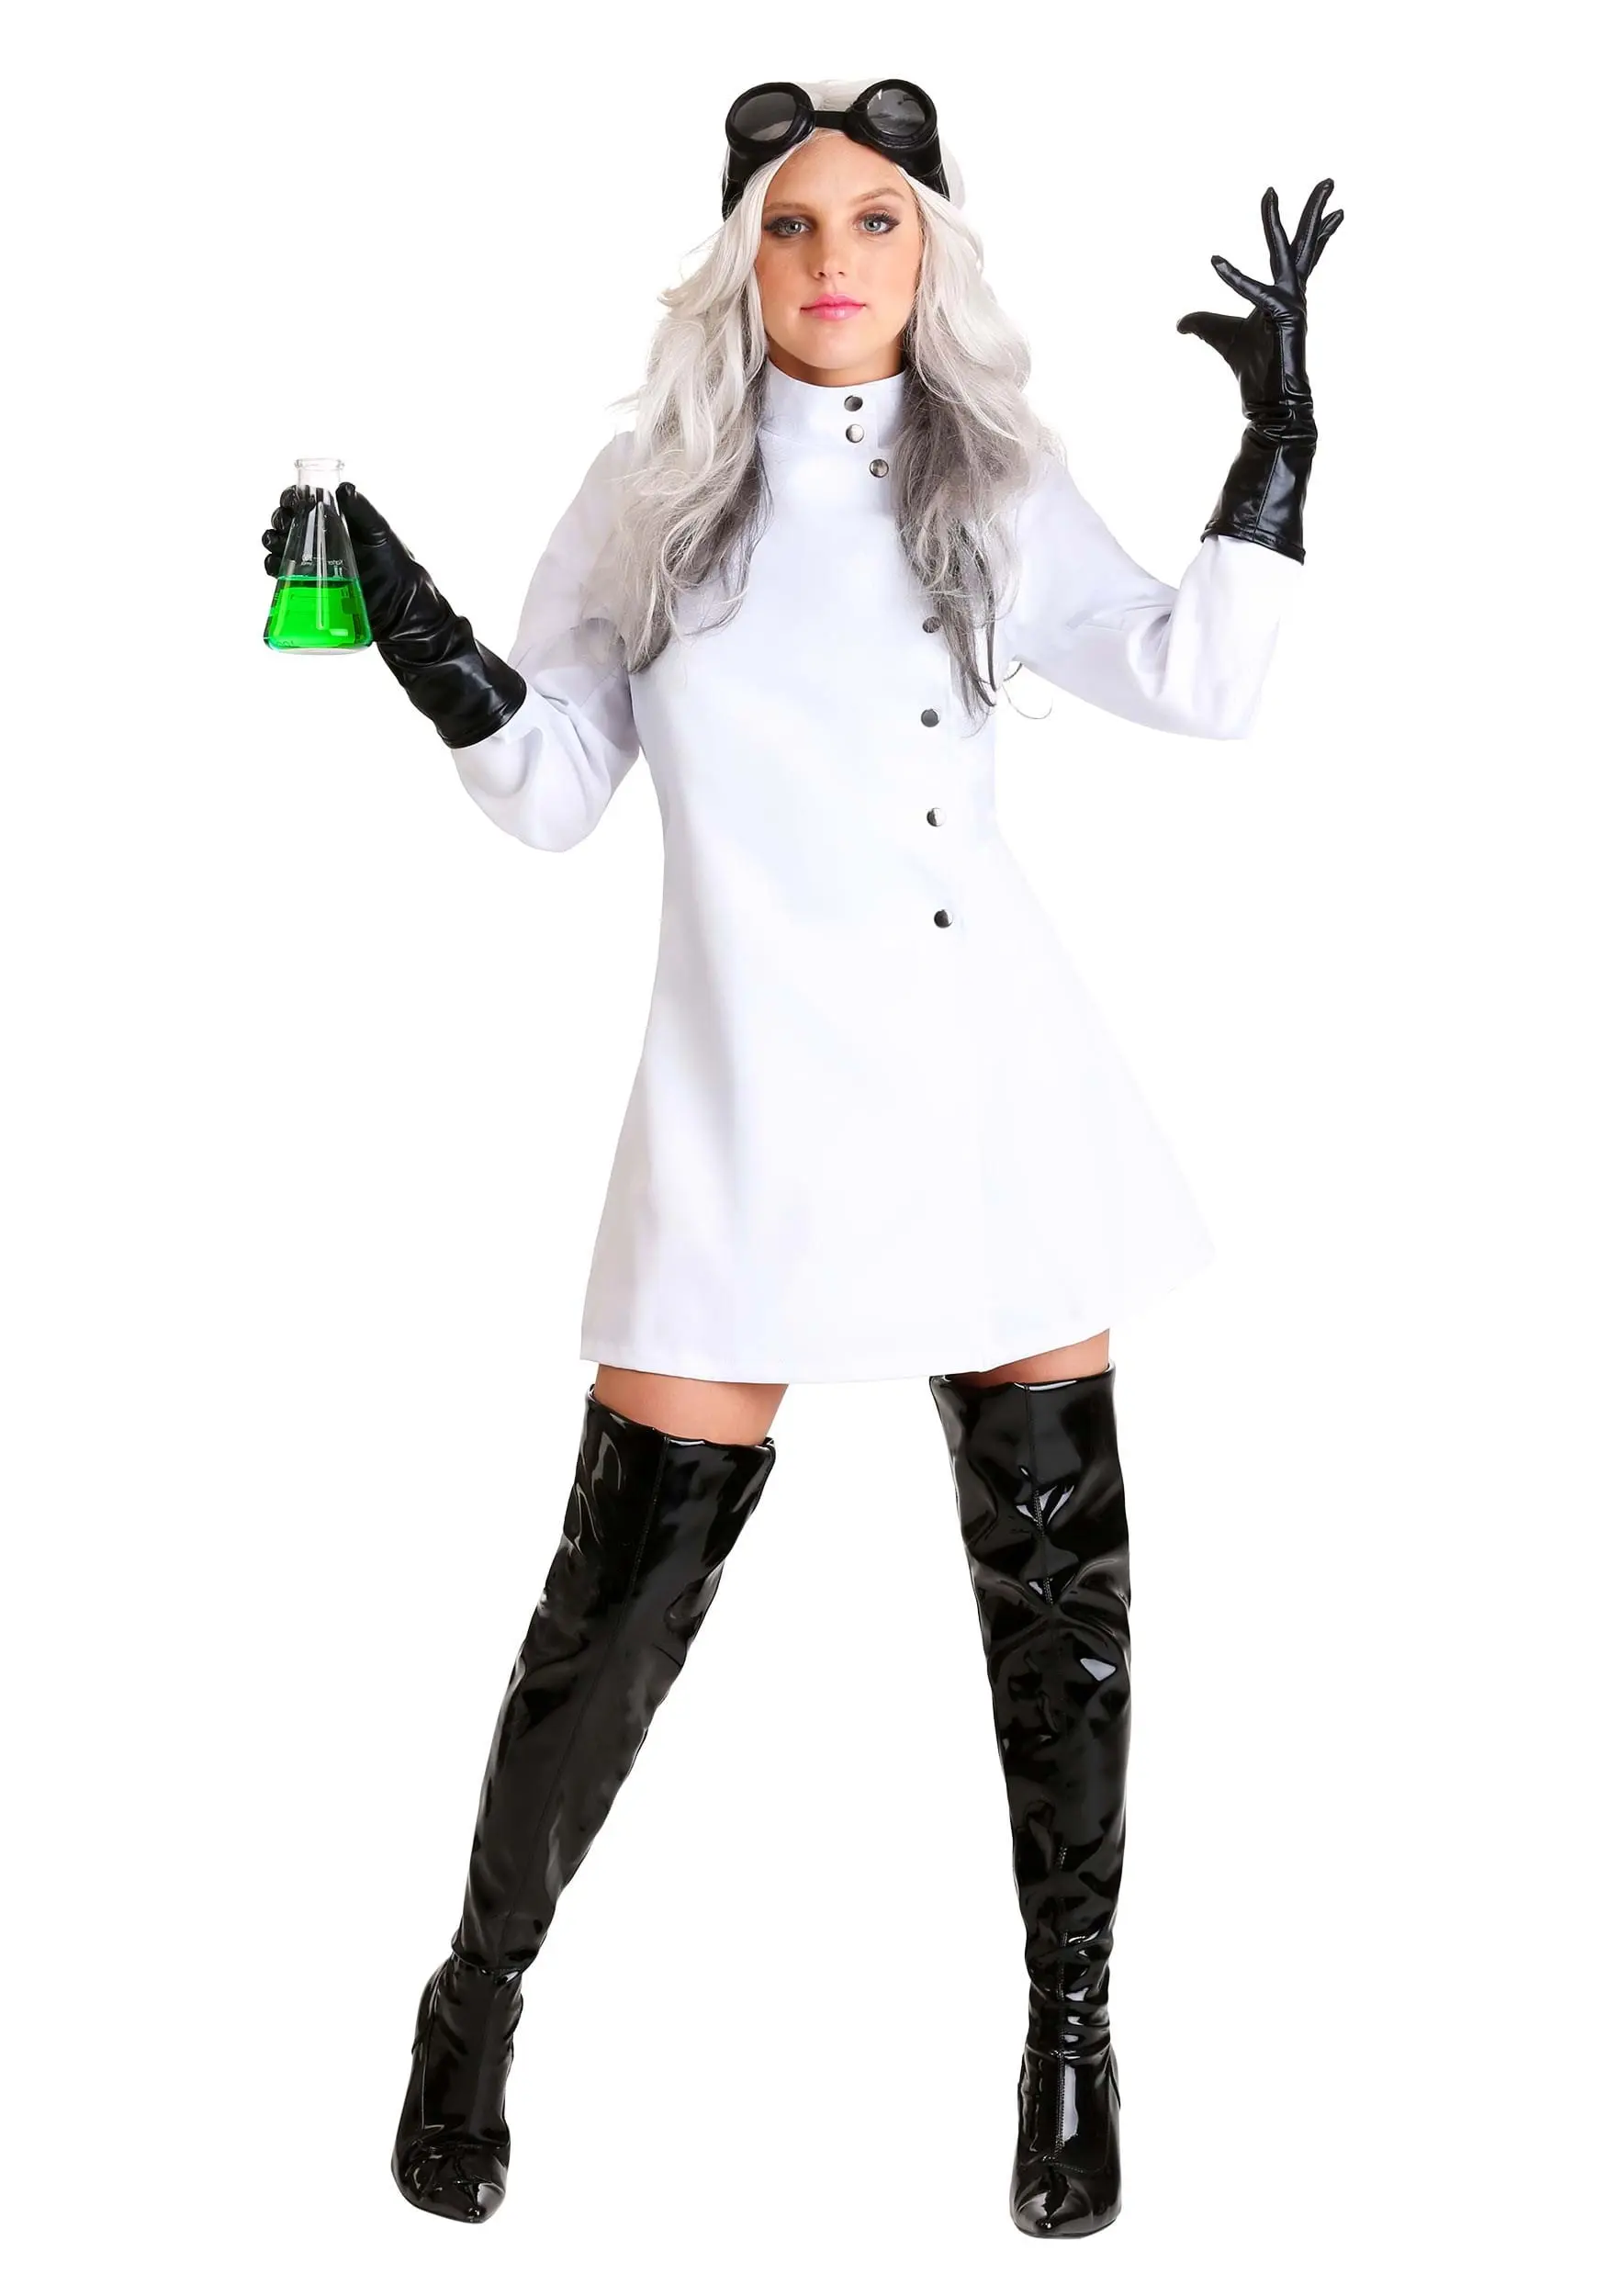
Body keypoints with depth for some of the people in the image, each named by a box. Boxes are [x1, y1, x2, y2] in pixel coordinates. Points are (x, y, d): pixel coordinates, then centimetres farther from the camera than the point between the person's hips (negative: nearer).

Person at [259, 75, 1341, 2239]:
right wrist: (431, 656, -9)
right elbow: (551, 787, 8)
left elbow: (1199, 680, 3)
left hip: (997, 1080, 2)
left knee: (1054, 1559, 6)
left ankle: (1073, 2026, 23)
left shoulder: (996, 482, 10)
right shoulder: (655, 488, 8)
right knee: (627, 1588, -3)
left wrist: (1278, 420, 0)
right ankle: (481, 1995, 20)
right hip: (751, 1092, -2)